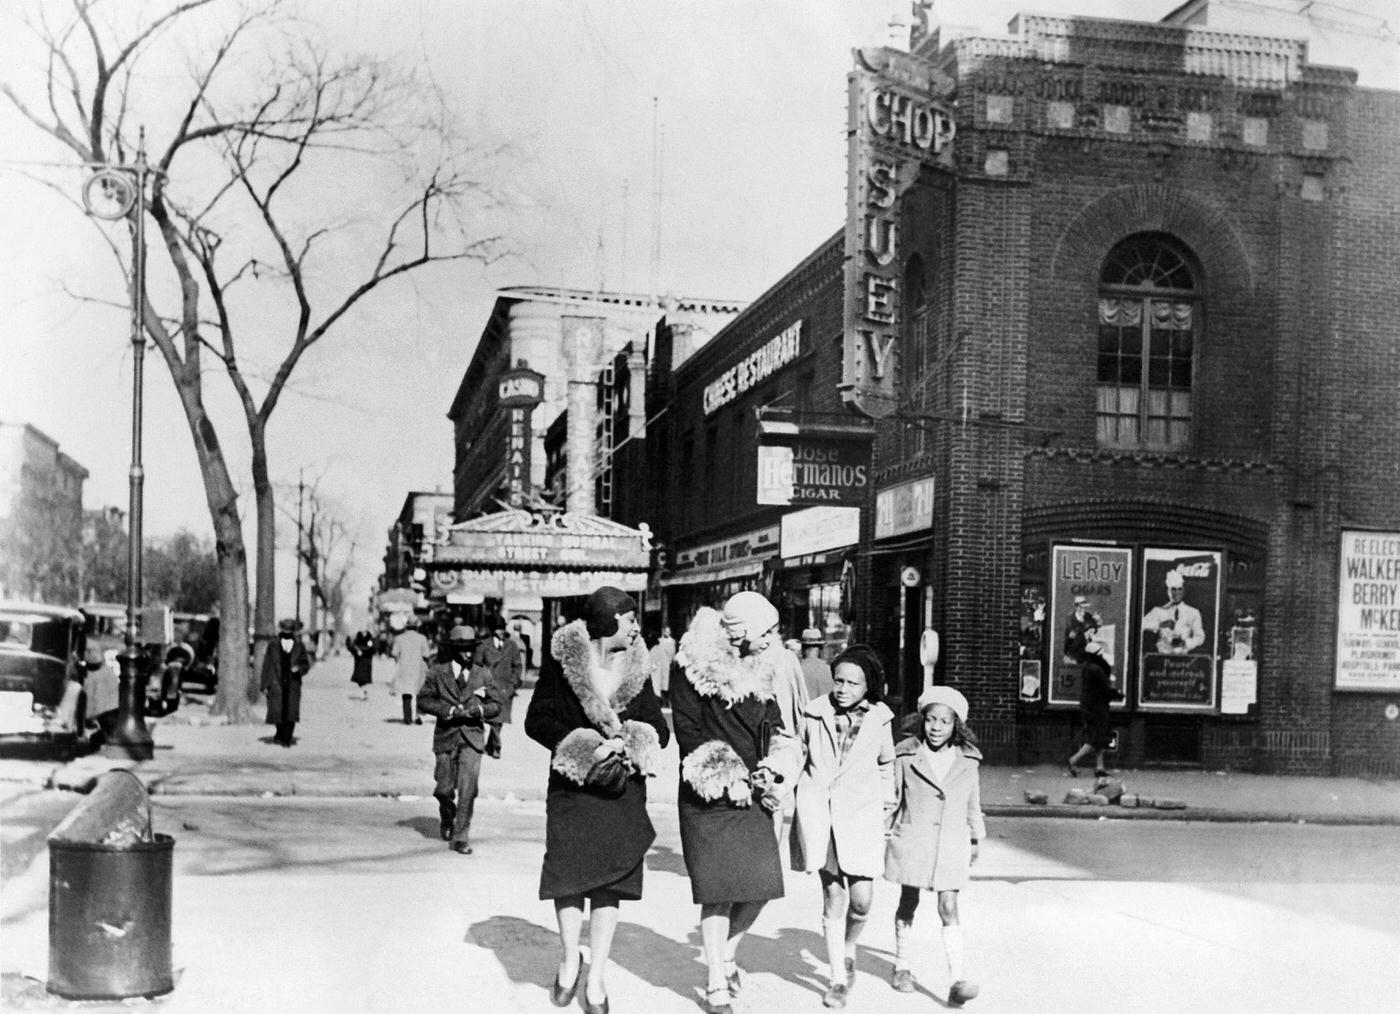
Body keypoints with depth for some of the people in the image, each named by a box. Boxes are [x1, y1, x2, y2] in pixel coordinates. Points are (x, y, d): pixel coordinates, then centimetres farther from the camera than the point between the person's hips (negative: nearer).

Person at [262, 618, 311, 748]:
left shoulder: (300, 647, 6)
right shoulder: (273, 646, 4)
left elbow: (306, 664, 8)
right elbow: (266, 666, 4)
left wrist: (299, 669, -15)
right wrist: (265, 685, -1)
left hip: (293, 684, 0)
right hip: (276, 683, 0)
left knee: (291, 711, -6)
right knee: (277, 711, -2)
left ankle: (286, 739, 1)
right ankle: (279, 733, 24)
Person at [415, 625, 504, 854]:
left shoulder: (483, 674, 7)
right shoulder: (437, 672, 2)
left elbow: (496, 704, 11)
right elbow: (423, 700, -2)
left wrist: (480, 709, -11)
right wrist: (450, 710, -14)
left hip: (472, 737, 0)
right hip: (446, 736, 0)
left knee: (468, 789, -10)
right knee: (444, 789, 6)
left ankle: (461, 837, -2)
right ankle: (447, 818, 39)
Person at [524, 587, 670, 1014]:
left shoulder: (637, 667, 5)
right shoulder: (560, 660, -5)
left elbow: (659, 728, 8)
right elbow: (537, 721, -6)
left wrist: (630, 743, -13)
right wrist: (587, 746, -16)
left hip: (622, 788, 2)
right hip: (571, 786, -2)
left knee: (610, 881, 1)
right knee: (568, 873, -2)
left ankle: (596, 979, 12)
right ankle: (569, 959, 23)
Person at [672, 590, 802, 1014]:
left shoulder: (762, 669, 8)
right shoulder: (692, 669, -10)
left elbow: (775, 724, 15)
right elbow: (688, 733, -9)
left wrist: (772, 768, -3)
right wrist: (728, 779, -13)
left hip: (752, 794, 6)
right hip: (709, 797, -5)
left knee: (760, 886, 3)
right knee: (719, 892, -6)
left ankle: (727, 956, 30)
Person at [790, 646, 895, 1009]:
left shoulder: (879, 719, 5)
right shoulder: (815, 714, 2)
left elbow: (886, 763, 22)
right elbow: (797, 755, 15)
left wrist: (888, 797, 18)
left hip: (860, 813, 1)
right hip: (819, 811, -1)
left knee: (862, 898, -6)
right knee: (833, 897, -1)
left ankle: (848, 948, 27)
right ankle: (838, 979, 12)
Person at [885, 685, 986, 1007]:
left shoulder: (967, 760, 0)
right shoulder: (905, 755, -6)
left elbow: (973, 803, 12)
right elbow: (892, 797, 1)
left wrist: (975, 839, 17)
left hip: (950, 845, 0)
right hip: (911, 839, 0)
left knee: (949, 908, -7)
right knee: (908, 903, 13)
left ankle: (956, 981, -11)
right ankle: (902, 966, 31)